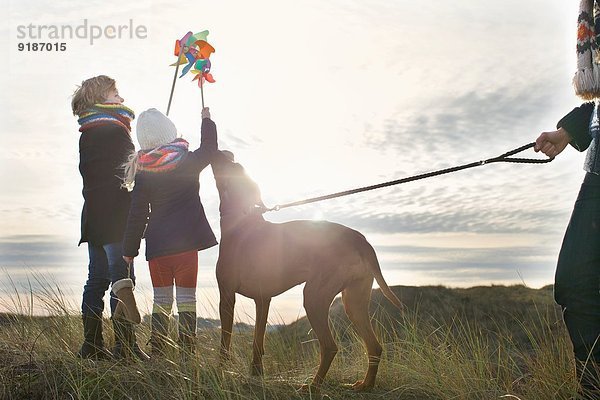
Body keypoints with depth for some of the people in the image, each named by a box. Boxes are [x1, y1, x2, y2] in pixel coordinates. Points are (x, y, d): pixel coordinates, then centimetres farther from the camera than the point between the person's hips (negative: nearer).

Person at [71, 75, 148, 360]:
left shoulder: (86, 134, 16)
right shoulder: (116, 130, -10)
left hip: (93, 215, 9)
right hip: (116, 217, -9)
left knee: (97, 278, 10)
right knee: (122, 276, -9)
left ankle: (91, 344, 11)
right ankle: (125, 345, -12)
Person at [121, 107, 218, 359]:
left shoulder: (142, 172, -1)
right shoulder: (188, 161, -6)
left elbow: (137, 213, 1)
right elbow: (209, 148, 15)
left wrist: (130, 249, 9)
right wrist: (207, 120, 29)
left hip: (156, 244, 2)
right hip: (185, 242, -2)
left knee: (161, 300, 10)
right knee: (186, 299, 1)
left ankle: (156, 354, 8)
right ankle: (187, 354, -1)